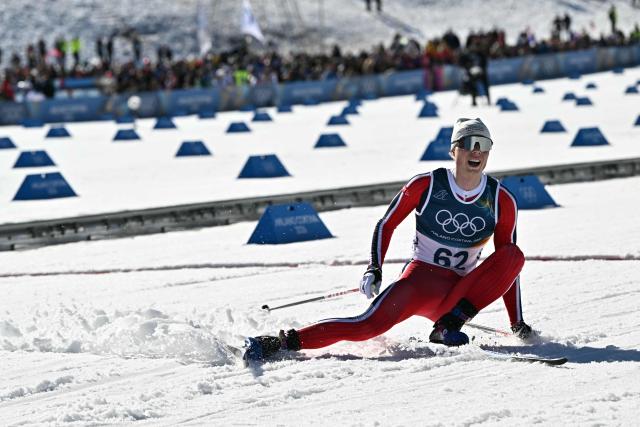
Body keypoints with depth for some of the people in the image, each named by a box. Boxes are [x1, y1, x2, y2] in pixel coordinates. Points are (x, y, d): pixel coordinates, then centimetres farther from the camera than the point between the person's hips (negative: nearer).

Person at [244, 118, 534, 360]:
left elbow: (507, 265, 5)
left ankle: (450, 323, -22)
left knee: (514, 255, -21)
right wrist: (374, 271, -11)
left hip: (459, 292, 2)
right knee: (370, 326, -29)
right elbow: (386, 225, 4)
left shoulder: (502, 202, -1)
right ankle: (285, 341, -24)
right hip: (420, 277, -2)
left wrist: (518, 323, 3)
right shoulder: (425, 186, -6)